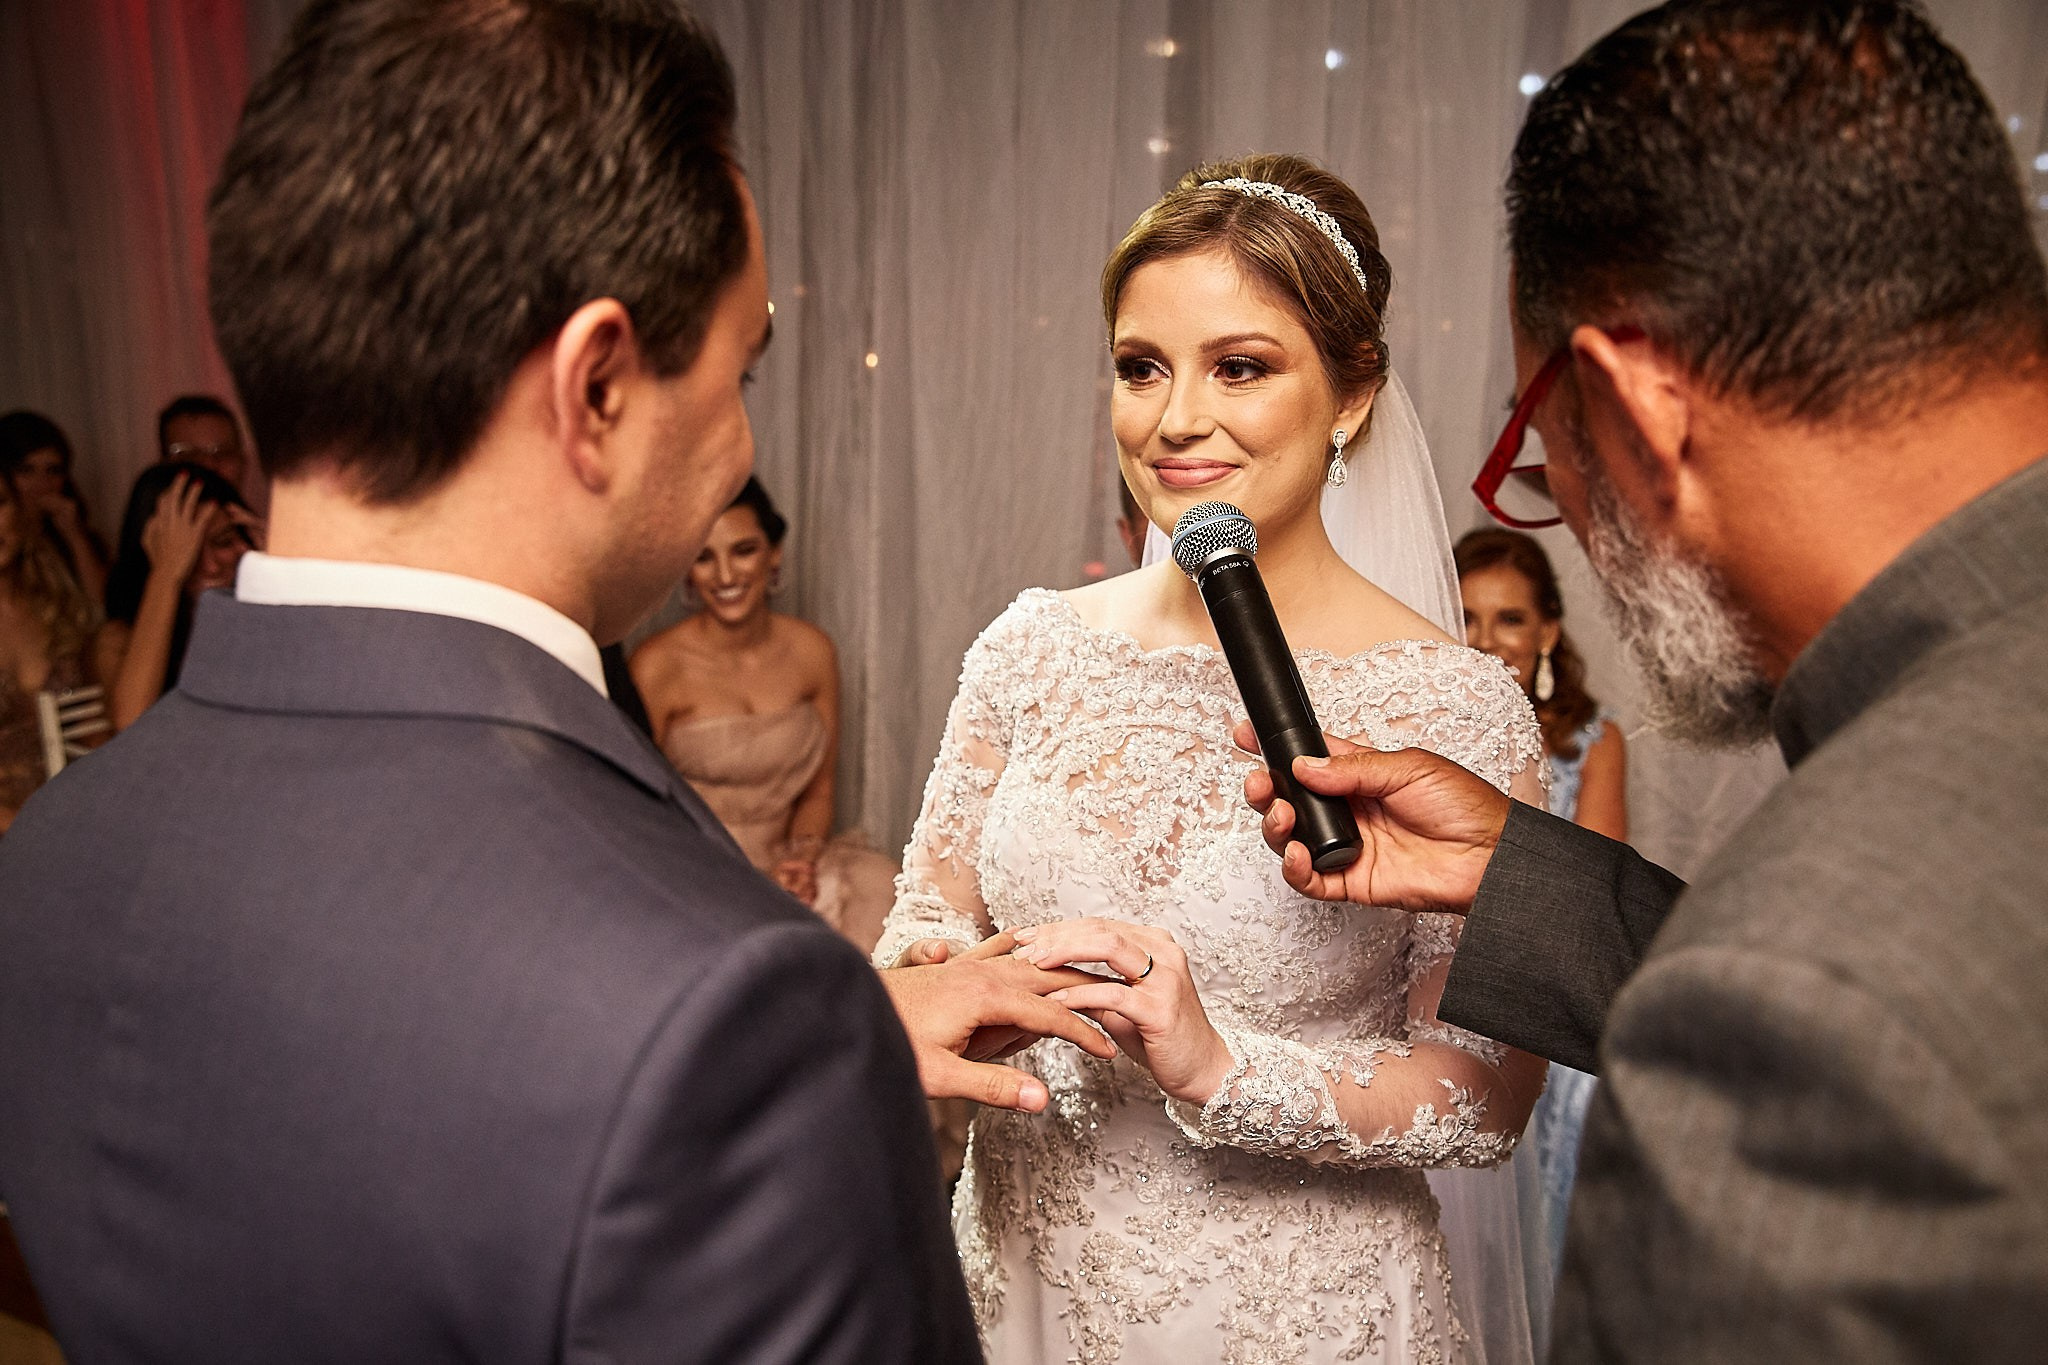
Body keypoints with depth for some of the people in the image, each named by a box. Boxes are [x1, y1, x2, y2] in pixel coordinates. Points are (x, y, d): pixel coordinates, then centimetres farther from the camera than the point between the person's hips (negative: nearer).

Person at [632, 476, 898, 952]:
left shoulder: (812, 651, 2)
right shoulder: (657, 667, -10)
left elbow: (817, 790, 10)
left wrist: (802, 855, -10)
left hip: (785, 855, 4)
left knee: (879, 885, -26)